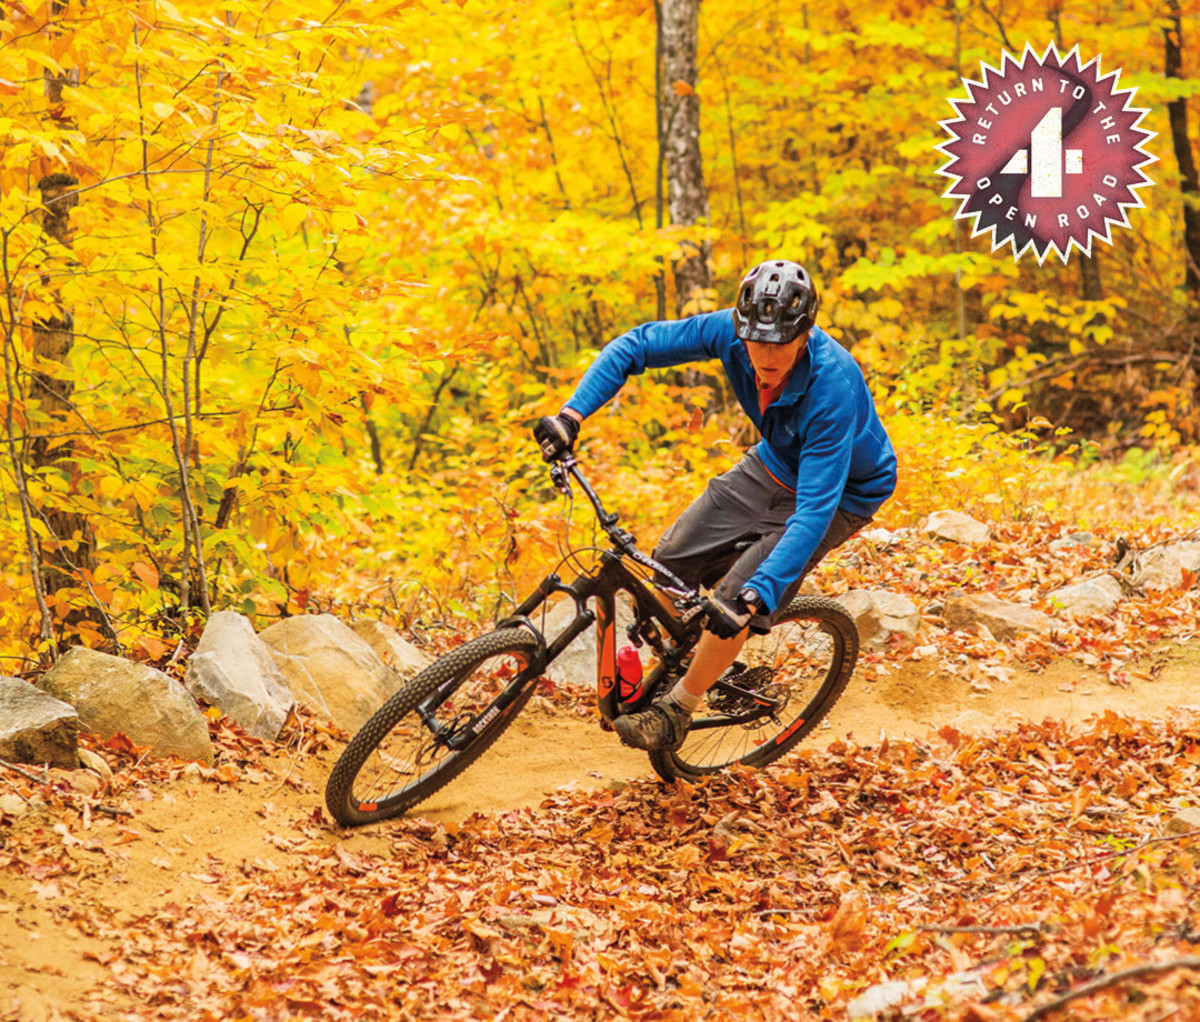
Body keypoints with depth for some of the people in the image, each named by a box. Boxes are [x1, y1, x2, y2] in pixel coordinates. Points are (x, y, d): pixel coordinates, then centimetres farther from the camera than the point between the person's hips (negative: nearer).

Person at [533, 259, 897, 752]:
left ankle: (675, 712, 4)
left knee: (734, 598, -17)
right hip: (772, 465, 6)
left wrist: (757, 594, -50)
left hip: (842, 493, -6)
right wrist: (571, 414, -27)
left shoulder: (833, 388, -40)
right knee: (671, 562, 1)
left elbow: (816, 508, -43)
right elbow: (635, 345, -15)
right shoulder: (730, 332, -26)